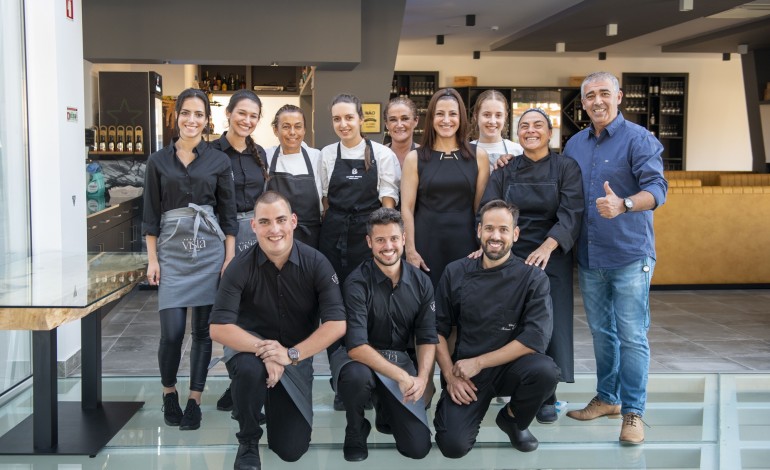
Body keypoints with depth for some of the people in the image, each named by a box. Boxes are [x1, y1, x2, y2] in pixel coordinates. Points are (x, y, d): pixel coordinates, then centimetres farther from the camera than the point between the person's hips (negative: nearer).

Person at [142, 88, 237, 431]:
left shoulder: (219, 161, 4)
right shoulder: (159, 161, 5)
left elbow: (228, 213, 5)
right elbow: (151, 213, 6)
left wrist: (229, 258, -1)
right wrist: (152, 259, 0)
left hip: (209, 250, 0)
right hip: (171, 250, 0)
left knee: (203, 329, 3)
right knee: (172, 331, -7)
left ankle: (194, 400, 16)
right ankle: (169, 391, 19)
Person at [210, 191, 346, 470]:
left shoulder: (316, 263, -16)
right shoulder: (240, 267, -18)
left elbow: (337, 324, -21)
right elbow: (219, 328, -22)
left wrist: (291, 354, -30)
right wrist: (262, 349, -35)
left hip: (297, 356, 1)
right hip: (250, 348, -1)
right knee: (250, 369, -39)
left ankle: (273, 403, 32)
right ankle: (248, 441, -8)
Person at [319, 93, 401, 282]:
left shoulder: (383, 154, -2)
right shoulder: (327, 154, 5)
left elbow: (388, 201, -3)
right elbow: (325, 198, 12)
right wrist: (329, 229, 7)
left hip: (369, 233, -2)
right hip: (334, 234, 2)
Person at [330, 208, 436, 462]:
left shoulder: (421, 282, -2)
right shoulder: (357, 282, -16)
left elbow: (427, 339, 0)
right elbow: (356, 346, -24)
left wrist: (422, 378, -19)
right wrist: (402, 376, -30)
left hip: (400, 359, 3)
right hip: (360, 358, -3)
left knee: (418, 448, -10)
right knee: (357, 376, -41)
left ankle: (385, 408, 25)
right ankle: (355, 430, -6)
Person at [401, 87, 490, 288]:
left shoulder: (478, 156, 5)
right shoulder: (415, 158, 2)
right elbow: (407, 209, -1)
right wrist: (410, 250, -7)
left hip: (465, 242, 1)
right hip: (426, 243, -1)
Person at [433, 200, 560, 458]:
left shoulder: (533, 278, -8)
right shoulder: (456, 273, -1)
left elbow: (536, 338, -16)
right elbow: (439, 329, 4)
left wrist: (478, 363, -16)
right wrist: (450, 375, -9)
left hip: (509, 367, 0)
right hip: (464, 372, 0)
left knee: (545, 370, -32)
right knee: (453, 446, -19)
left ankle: (512, 419, 2)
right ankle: (453, 410, 19)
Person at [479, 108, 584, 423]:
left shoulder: (566, 169, 1)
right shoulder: (505, 171, 9)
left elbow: (570, 214, -11)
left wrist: (547, 247, -27)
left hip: (551, 258, -1)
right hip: (510, 257, 2)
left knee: (548, 325, -3)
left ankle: (546, 398, 11)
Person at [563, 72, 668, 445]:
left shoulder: (638, 139, -7)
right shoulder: (574, 145, 11)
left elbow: (656, 187, -18)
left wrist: (624, 205, -36)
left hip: (629, 256, -5)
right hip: (588, 257, 6)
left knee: (631, 336, -3)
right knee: (601, 332, 15)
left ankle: (632, 411, 5)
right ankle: (607, 398, 28)